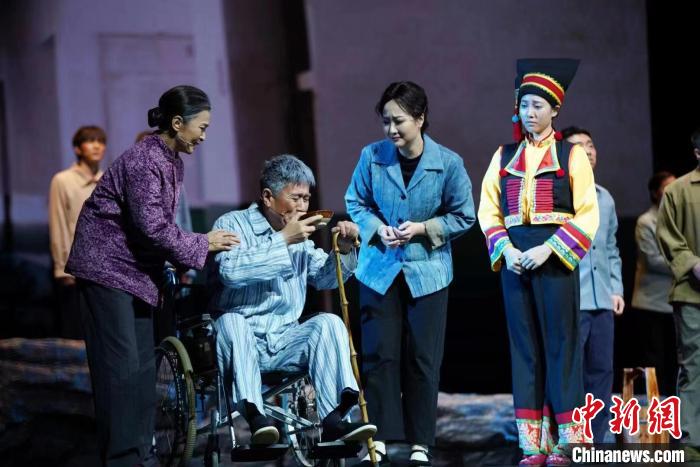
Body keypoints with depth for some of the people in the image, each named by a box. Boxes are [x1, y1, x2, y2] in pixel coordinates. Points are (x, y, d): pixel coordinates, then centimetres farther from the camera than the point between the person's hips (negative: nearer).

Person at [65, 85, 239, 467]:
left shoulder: (170, 160, 10)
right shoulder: (145, 160, -20)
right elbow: (153, 226, -23)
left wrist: (181, 263, 5)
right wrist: (200, 245, -12)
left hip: (136, 272, 10)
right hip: (107, 268, -10)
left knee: (143, 367, 9)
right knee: (121, 367, -10)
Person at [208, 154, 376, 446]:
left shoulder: (299, 236, 15)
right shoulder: (233, 224, -4)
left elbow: (325, 279, 16)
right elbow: (230, 271, -23)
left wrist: (344, 250, -3)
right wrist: (283, 241, -22)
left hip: (284, 342, 5)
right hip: (239, 343, -5)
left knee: (329, 322, -19)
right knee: (231, 320, -35)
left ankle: (333, 418, -33)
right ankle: (254, 416, -45)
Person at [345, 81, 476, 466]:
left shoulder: (448, 163, -10)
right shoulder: (372, 156, -7)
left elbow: (463, 216, -2)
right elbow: (355, 203, 4)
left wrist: (423, 228, -15)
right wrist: (377, 229, -13)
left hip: (427, 271, -1)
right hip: (380, 269, 1)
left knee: (423, 359, 5)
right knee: (379, 355, 0)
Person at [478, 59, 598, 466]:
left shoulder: (572, 155, 2)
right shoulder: (504, 156, 12)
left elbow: (587, 216, -4)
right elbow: (488, 210, 9)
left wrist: (548, 249, -14)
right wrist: (506, 249, -7)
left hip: (555, 260, -3)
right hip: (514, 259, 3)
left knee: (561, 345, -2)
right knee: (525, 347, 3)